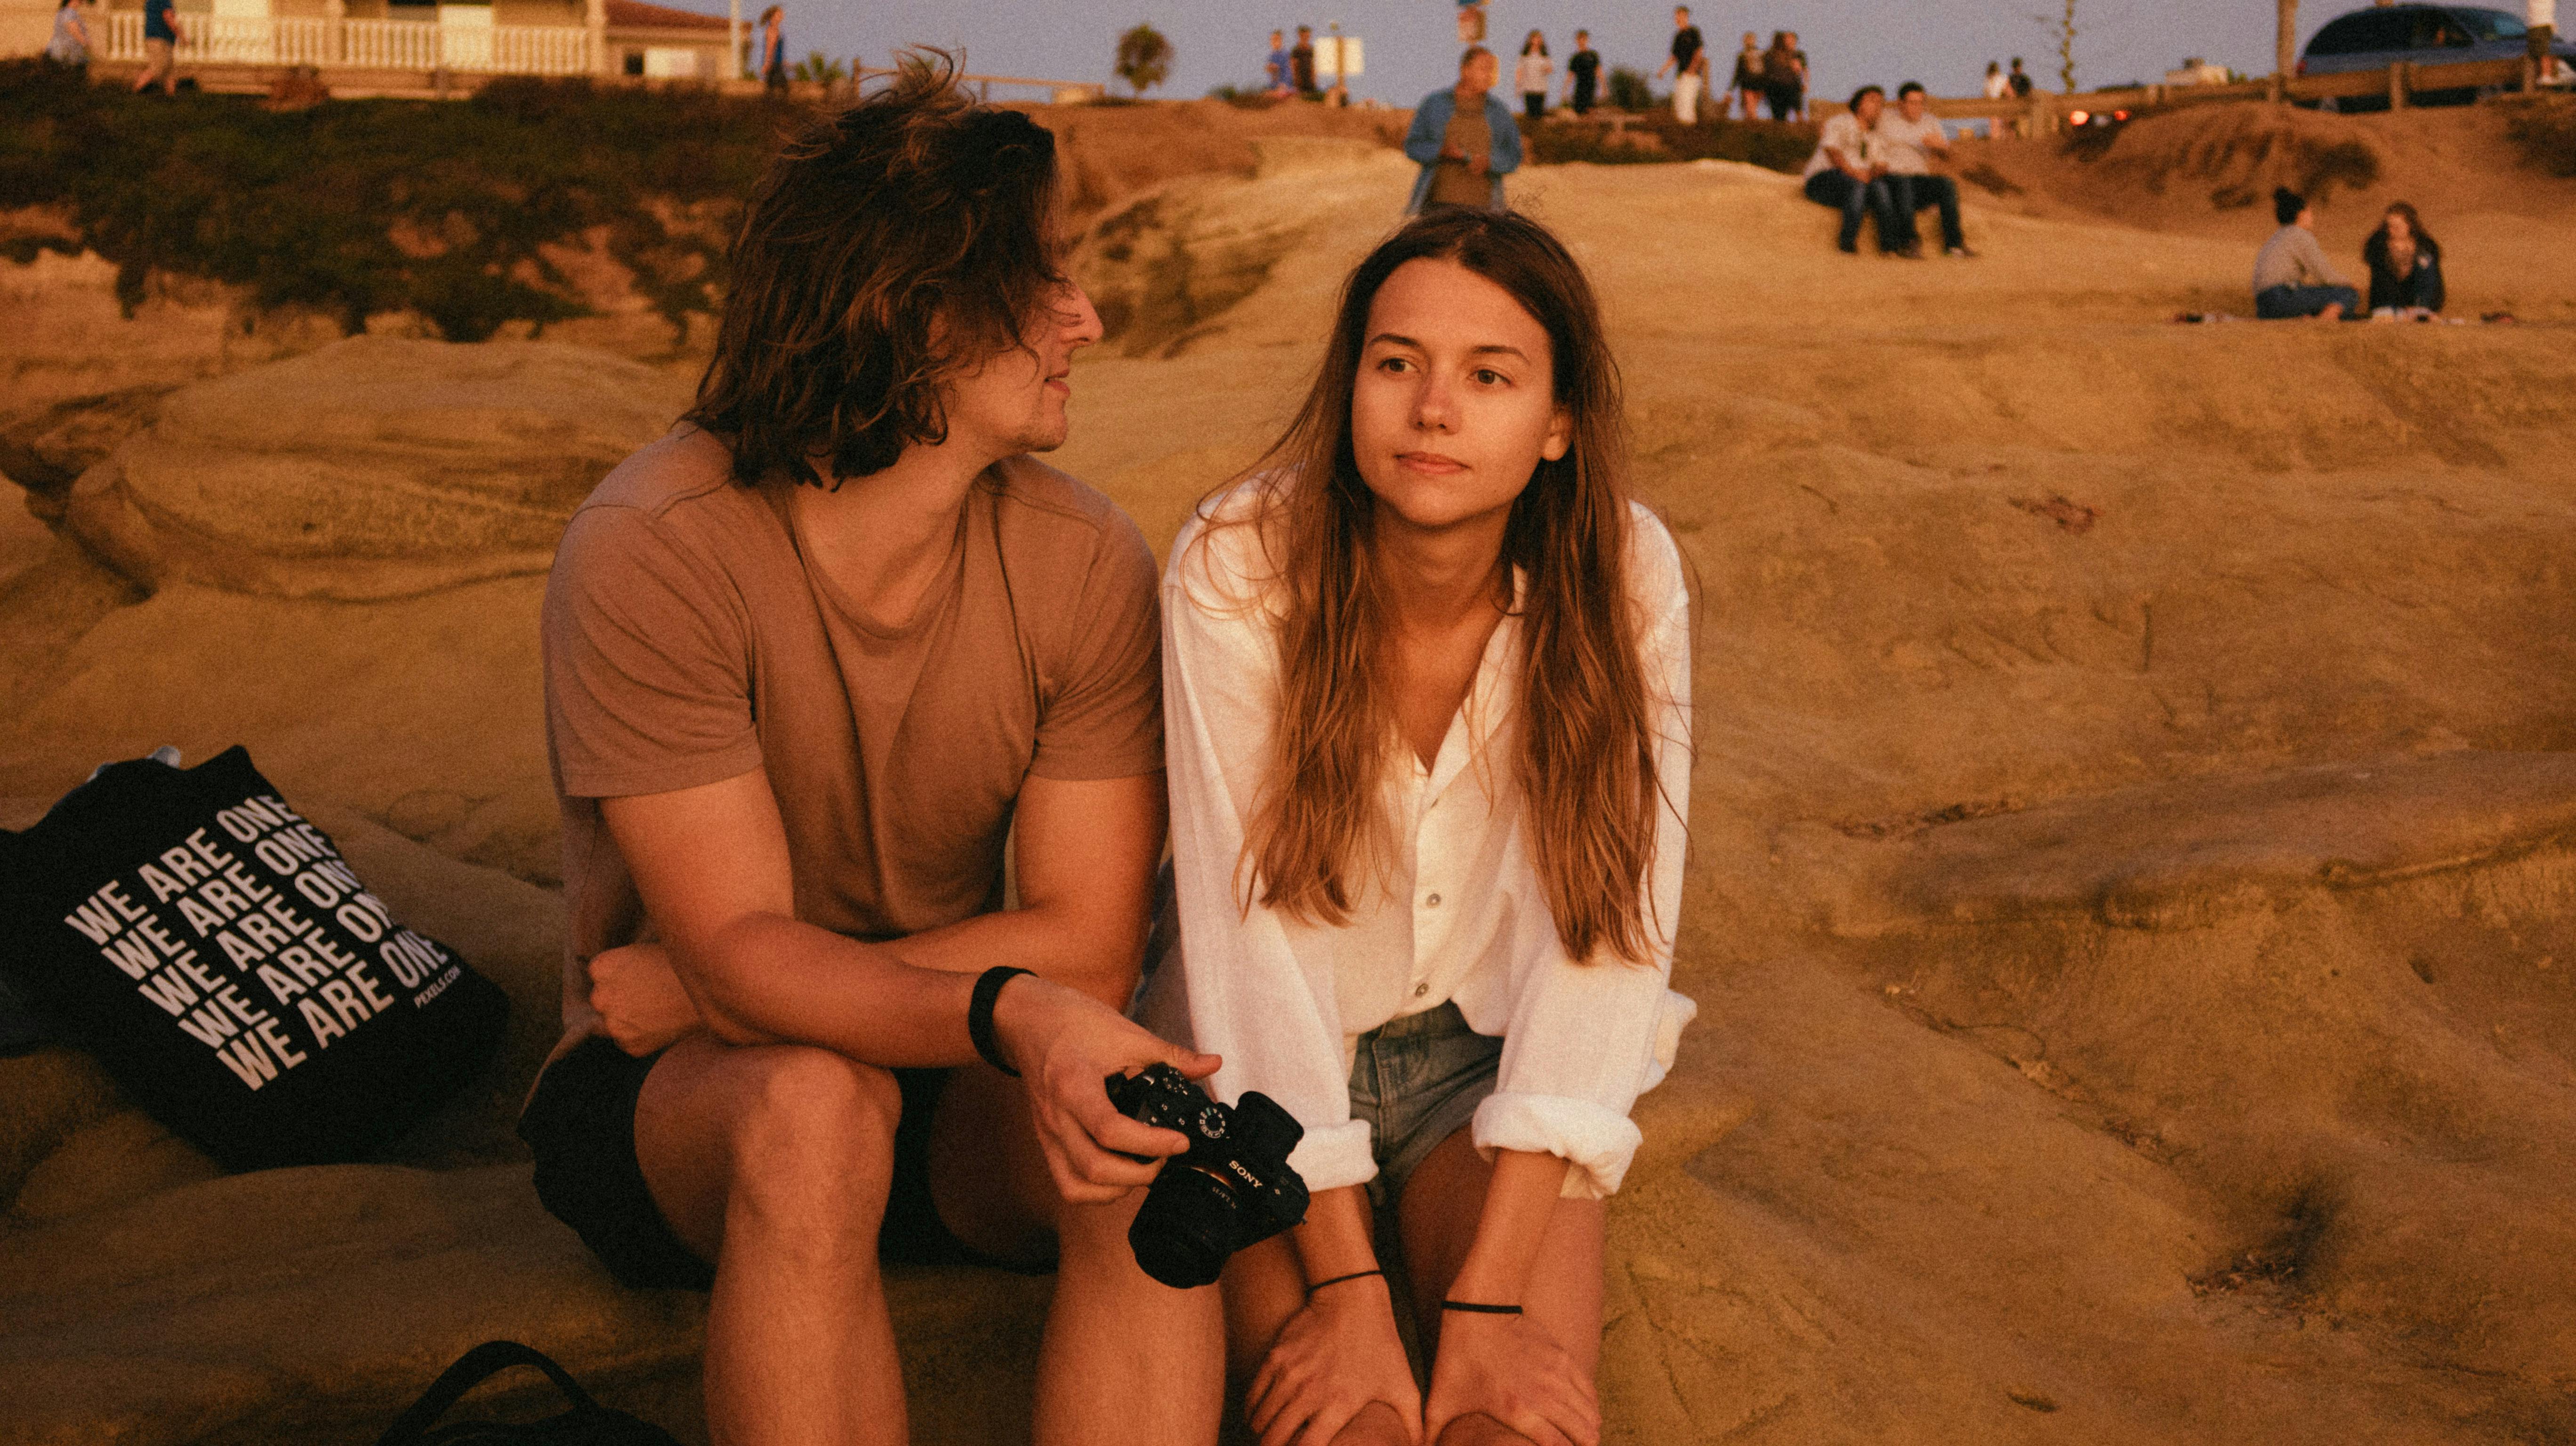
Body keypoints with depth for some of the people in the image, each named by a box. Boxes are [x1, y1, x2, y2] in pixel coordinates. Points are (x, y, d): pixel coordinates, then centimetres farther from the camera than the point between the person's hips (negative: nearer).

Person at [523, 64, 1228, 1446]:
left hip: (954, 1078, 3)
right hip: (676, 1111, -3)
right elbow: (740, 951, -25)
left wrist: (699, 990, -17)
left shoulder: (1085, 562, -10)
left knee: (1155, 1129, -28)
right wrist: (1012, 1013, -43)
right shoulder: (651, 554, -20)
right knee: (817, 1103, -36)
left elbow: (1084, 947, -12)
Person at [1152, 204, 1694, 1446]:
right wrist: (1346, 1289, -23)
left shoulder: (1624, 578, -15)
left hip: (1492, 1056, 1)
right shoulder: (1236, 571, -19)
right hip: (1266, 1065, -1)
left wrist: (1487, 1299, -23)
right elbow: (1252, 934, -19)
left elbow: (1610, 928, -17)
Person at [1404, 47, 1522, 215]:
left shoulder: (1500, 112, 9)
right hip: (1440, 202, 0)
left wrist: (1489, 163, -11)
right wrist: (1442, 151, -13)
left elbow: (1513, 157, 9)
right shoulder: (1434, 103, 7)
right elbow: (1413, 146, 6)